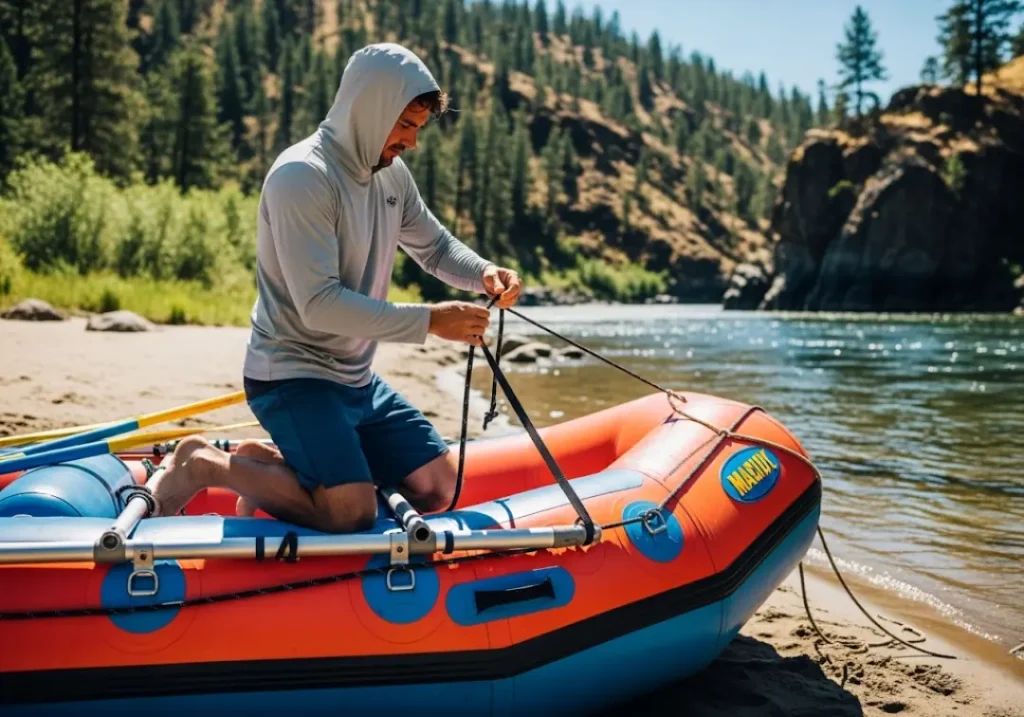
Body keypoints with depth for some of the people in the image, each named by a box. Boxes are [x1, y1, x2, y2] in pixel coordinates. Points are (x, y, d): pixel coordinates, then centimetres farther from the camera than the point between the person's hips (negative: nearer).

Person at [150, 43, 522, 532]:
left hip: (356, 379, 9)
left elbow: (435, 247, 18)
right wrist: (430, 321, -25)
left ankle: (273, 464, 15)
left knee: (438, 489, 6)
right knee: (352, 512, -21)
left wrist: (484, 273, -5)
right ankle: (204, 464, -1)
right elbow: (320, 305, -26)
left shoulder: (391, 173, 5)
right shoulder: (301, 176, -20)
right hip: (291, 376, -9)